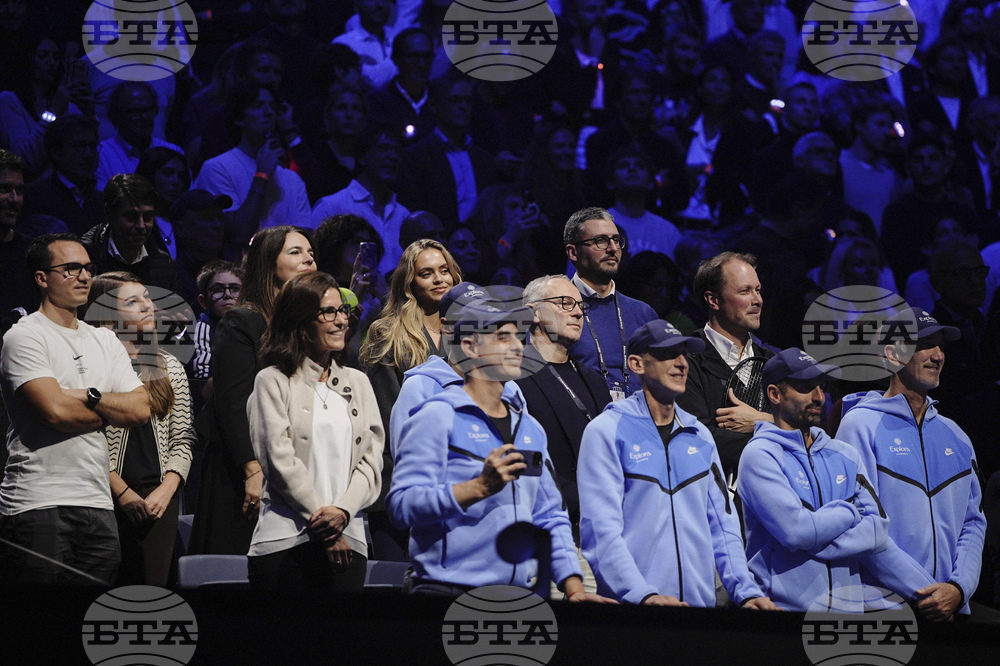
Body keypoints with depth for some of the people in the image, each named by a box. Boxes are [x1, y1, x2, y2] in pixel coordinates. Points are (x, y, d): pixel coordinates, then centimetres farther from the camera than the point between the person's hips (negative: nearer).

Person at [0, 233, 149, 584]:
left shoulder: (105, 341, 19)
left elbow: (141, 409, 9)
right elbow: (56, 410, -16)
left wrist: (89, 397, -7)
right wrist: (111, 411, 1)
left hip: (97, 503, 7)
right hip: (38, 503, -6)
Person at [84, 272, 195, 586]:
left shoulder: (170, 367, 13)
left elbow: (183, 440, 12)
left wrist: (165, 491, -3)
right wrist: (123, 493, -11)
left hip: (160, 498, 4)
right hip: (109, 498, -4)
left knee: (154, 585, -2)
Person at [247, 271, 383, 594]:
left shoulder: (358, 383, 17)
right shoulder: (273, 381, 3)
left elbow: (372, 460, 9)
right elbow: (280, 461, -6)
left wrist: (342, 511, -9)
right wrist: (320, 519, -10)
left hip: (348, 540, 4)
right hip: (286, 540, -4)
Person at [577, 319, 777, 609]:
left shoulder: (699, 436, 16)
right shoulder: (606, 432, -3)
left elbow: (722, 525, 14)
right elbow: (601, 530, -12)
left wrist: (746, 592, 0)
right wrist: (645, 595, -24)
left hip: (701, 603, 5)